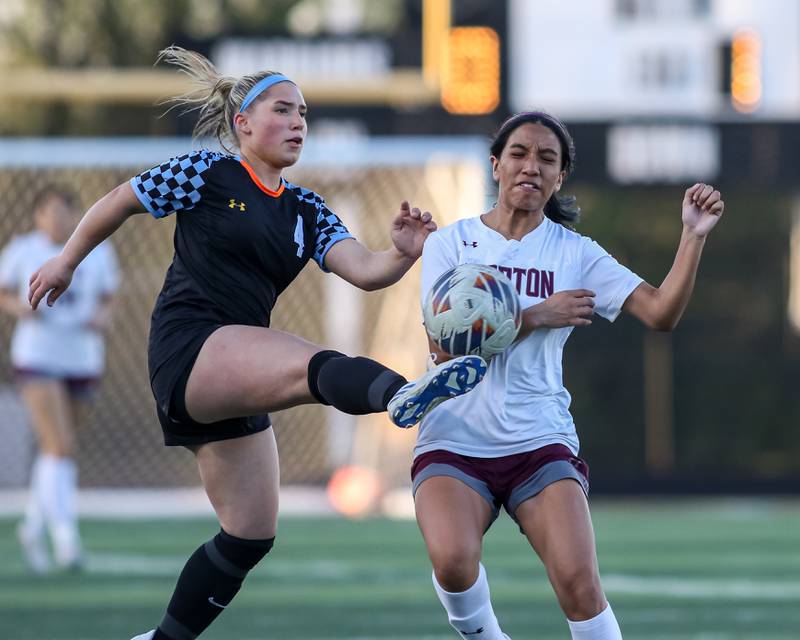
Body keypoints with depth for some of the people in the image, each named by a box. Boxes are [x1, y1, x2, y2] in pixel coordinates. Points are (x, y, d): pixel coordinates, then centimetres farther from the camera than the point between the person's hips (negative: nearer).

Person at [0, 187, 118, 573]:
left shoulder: (98, 253, 3)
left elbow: (106, 301, 12)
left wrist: (103, 318, -11)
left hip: (83, 362, 4)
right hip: (36, 358, -4)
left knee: (55, 450, 15)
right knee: (60, 448, -17)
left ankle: (33, 527, 35)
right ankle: (66, 539, -20)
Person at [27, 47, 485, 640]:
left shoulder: (306, 210, 15)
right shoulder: (207, 174, 1)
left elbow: (363, 270, -1)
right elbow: (119, 202, 12)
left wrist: (402, 254, -21)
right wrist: (66, 261, 20)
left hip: (237, 376, 8)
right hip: (189, 346, -8)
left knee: (251, 536, 9)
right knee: (314, 365, -37)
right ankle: (403, 395, -69)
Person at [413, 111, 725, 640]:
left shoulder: (575, 253, 7)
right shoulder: (451, 243, 5)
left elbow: (660, 313, -4)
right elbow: (443, 344, -7)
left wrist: (694, 237, -15)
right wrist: (534, 318, -10)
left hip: (540, 441, 1)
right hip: (454, 437, -1)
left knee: (580, 584, -20)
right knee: (453, 560, -29)